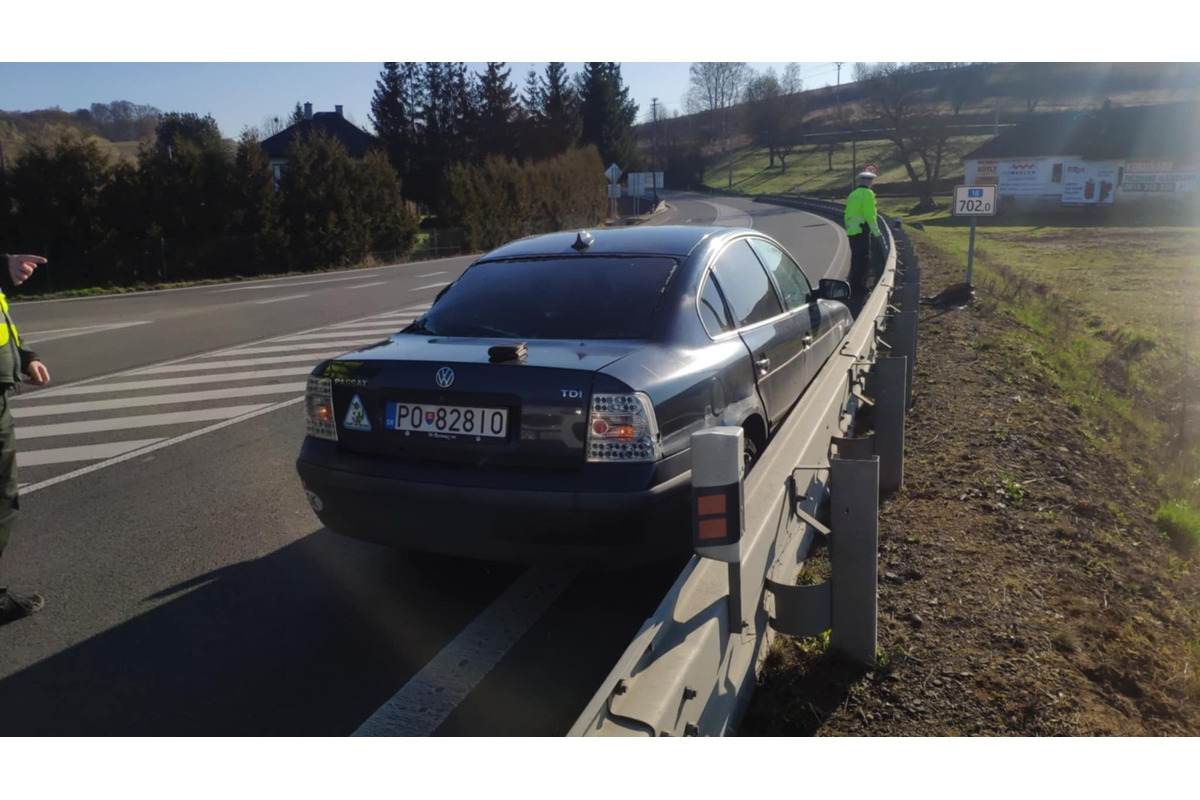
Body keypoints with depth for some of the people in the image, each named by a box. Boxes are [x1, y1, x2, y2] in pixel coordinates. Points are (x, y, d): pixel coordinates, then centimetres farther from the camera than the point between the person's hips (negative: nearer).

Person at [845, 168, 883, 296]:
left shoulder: (853, 194, 14)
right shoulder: (868, 194, -9)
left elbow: (847, 214, 17)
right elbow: (870, 214, -17)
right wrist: (876, 231, -13)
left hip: (852, 231, 8)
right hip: (862, 230, -8)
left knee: (856, 259, 16)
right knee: (864, 259, -4)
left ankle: (855, 287, 22)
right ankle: (858, 288, -6)